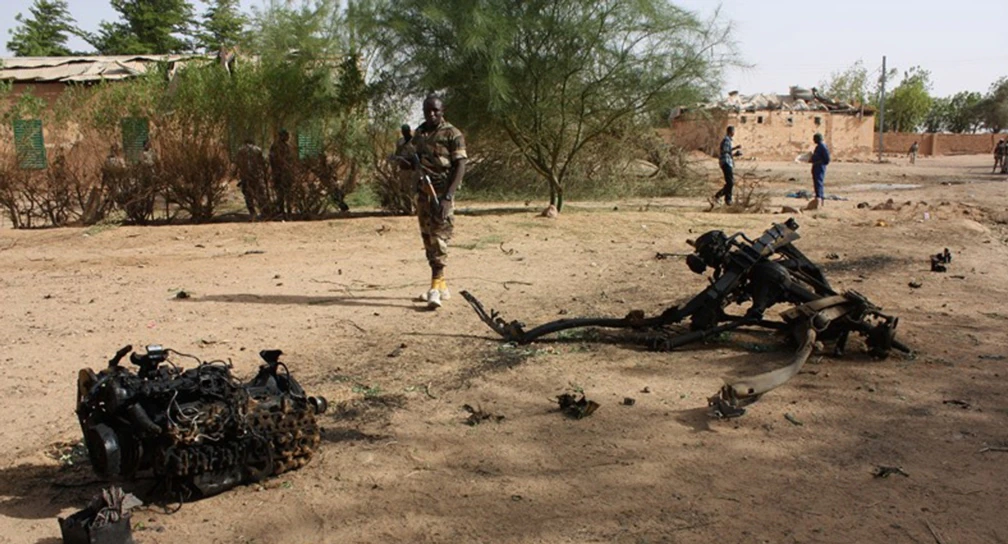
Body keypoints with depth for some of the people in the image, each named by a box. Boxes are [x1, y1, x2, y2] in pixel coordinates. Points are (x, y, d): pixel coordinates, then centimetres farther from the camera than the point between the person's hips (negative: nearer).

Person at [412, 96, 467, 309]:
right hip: (422, 193, 7)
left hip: (441, 193, -7)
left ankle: (435, 288, -15)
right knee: (428, 240, 10)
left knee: (439, 238, -12)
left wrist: (448, 196, -20)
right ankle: (442, 285, 19)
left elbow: (460, 166, -11)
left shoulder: (452, 134, -6)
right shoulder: (418, 133, 14)